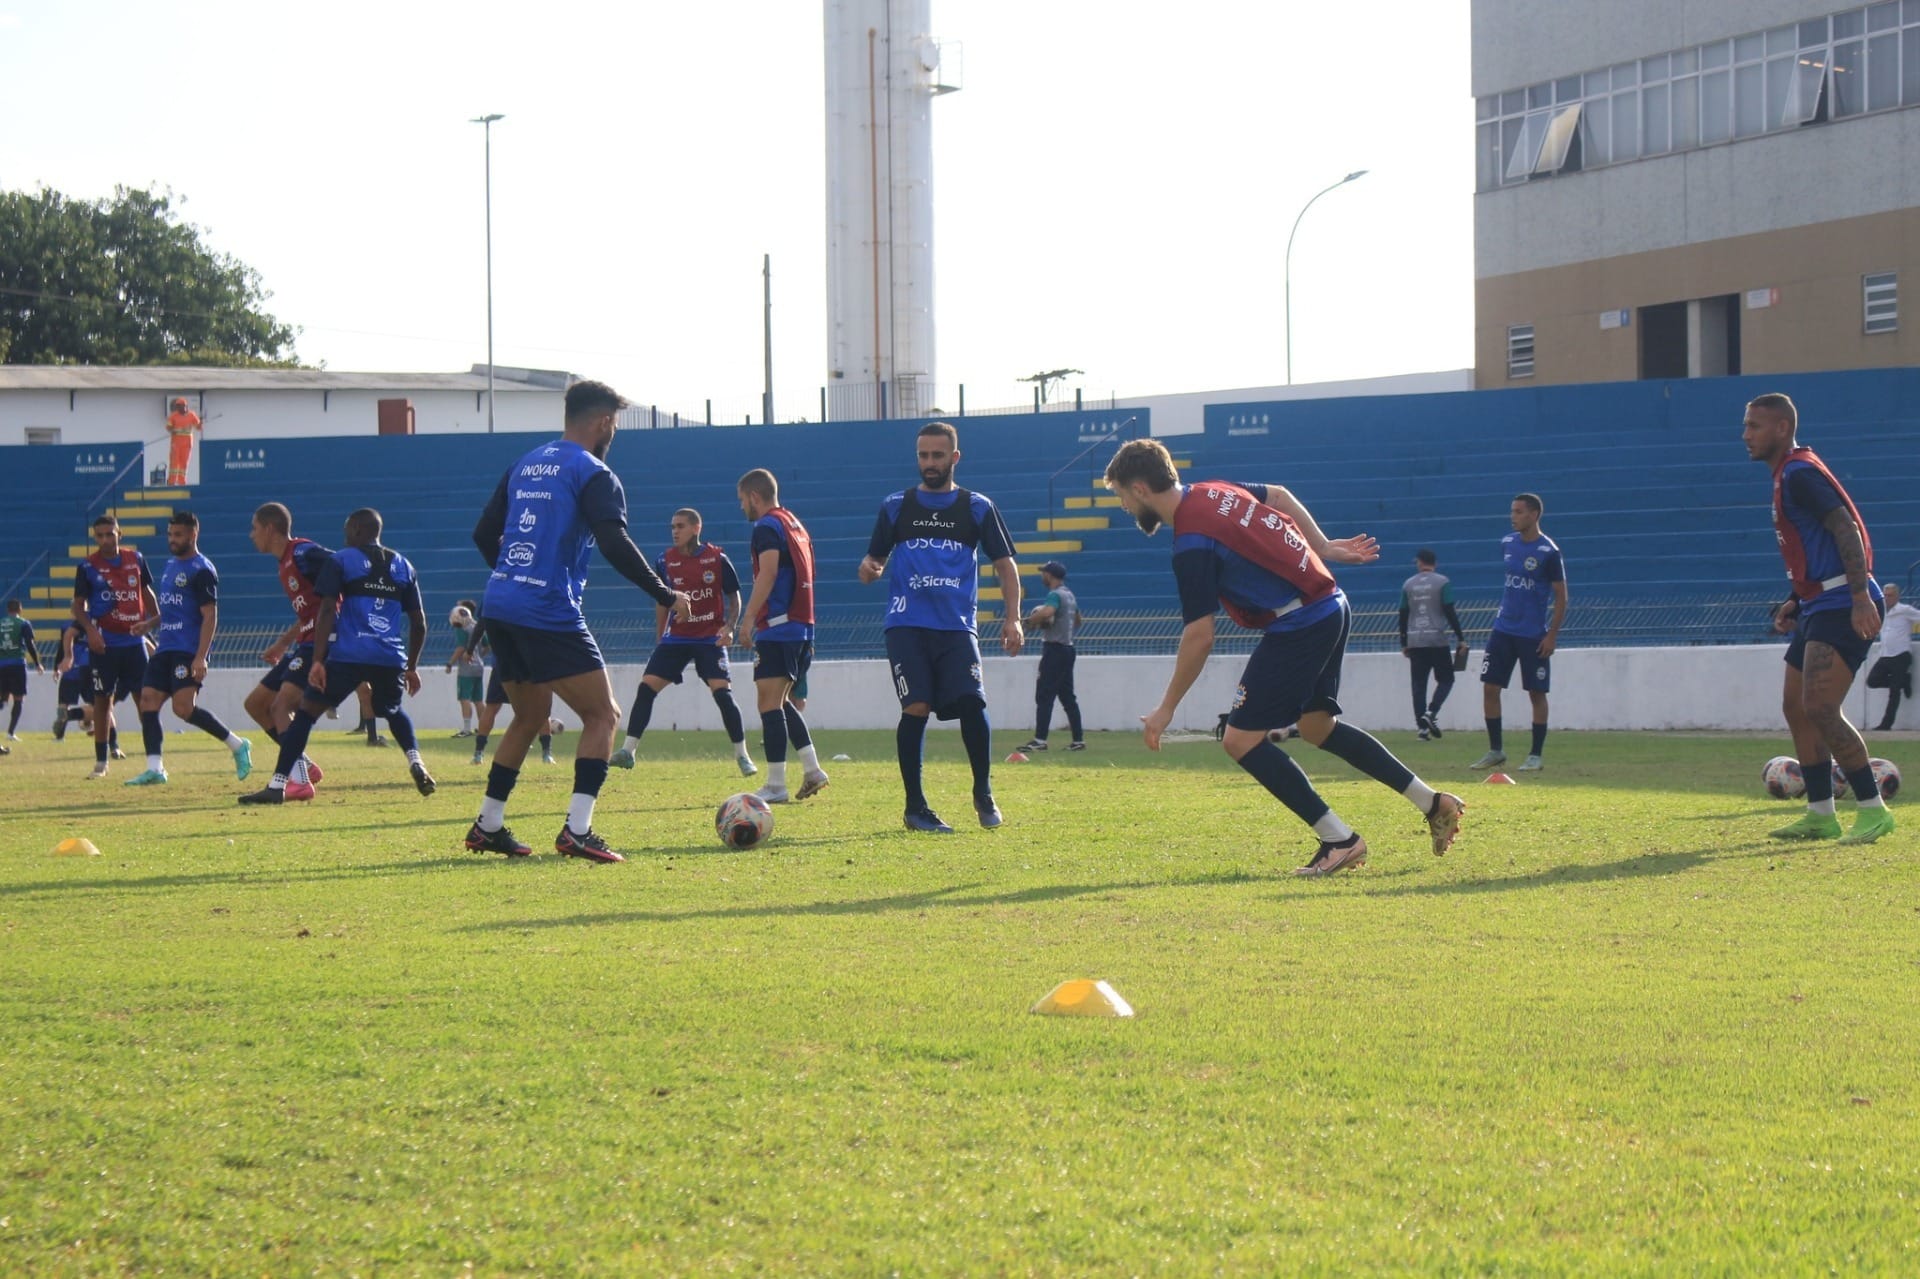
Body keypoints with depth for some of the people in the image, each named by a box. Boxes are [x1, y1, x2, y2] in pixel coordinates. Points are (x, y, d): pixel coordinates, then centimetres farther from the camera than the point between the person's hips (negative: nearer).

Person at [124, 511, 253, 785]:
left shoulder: (202, 570, -9)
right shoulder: (169, 566, 19)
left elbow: (210, 616, -15)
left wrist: (200, 657, -22)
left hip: (188, 651, -9)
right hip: (165, 649, 9)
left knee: (183, 707, -19)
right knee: (148, 703, -1)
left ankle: (237, 745, -6)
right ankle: (154, 769, -1)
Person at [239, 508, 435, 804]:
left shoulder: (340, 561, 5)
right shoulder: (403, 566, 17)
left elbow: (327, 612, -6)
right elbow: (419, 622, 17)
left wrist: (318, 661, -9)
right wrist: (412, 667, 26)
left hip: (348, 655, -4)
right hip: (391, 658, 4)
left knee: (306, 712, 1)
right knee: (395, 712, 30)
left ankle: (277, 785, -7)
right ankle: (416, 762, 7)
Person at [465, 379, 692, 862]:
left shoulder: (524, 466, 17)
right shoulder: (593, 474, -6)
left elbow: (484, 534, 19)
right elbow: (615, 546, -18)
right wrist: (667, 597, -11)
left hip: (498, 606, 8)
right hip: (549, 615, -8)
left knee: (530, 716, 23)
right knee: (603, 716, -1)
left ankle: (487, 826, 22)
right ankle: (577, 831, -12)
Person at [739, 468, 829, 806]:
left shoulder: (768, 527, -7)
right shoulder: (796, 524, 20)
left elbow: (767, 575, -18)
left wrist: (747, 619, -19)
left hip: (777, 627, -9)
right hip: (803, 626, 9)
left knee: (769, 703, -8)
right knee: (781, 702, 17)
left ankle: (776, 785, -11)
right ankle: (812, 769, 9)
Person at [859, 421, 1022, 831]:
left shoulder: (977, 508, 10)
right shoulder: (896, 507, 11)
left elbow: (1004, 563, 10)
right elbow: (876, 558, 16)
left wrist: (1011, 618, -2)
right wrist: (869, 567, -9)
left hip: (958, 627, 0)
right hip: (907, 625, 0)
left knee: (972, 704, -14)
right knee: (916, 708, -11)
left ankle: (984, 793, 7)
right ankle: (915, 807, -2)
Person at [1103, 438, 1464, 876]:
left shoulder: (1192, 545, -20)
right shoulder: (1214, 492, 7)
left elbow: (1199, 637, -20)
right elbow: (1279, 496, 24)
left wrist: (1166, 710, -12)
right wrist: (1323, 548, 26)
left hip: (1301, 626, -10)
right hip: (1331, 608, 10)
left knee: (1242, 738, -6)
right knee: (1317, 725, 23)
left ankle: (1339, 840, -4)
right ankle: (1435, 804, 26)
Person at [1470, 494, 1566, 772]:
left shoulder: (1548, 552, -12)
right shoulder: (1507, 543, 6)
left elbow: (1561, 596, -9)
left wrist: (1552, 634, -13)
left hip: (1533, 635, -6)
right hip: (1503, 629, 6)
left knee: (1536, 692, 1)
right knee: (1489, 687, 2)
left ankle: (1535, 755, 9)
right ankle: (1495, 750, 13)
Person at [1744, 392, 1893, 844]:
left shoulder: (1800, 473, -13)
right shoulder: (1789, 475, 19)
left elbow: (1846, 529, -23)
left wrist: (1860, 596, -30)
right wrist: (1796, 601, 22)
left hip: (1842, 608, -11)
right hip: (1820, 607, 11)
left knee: (1819, 708, -18)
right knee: (1796, 707, 12)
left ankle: (1873, 810, -14)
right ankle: (1821, 815, 16)